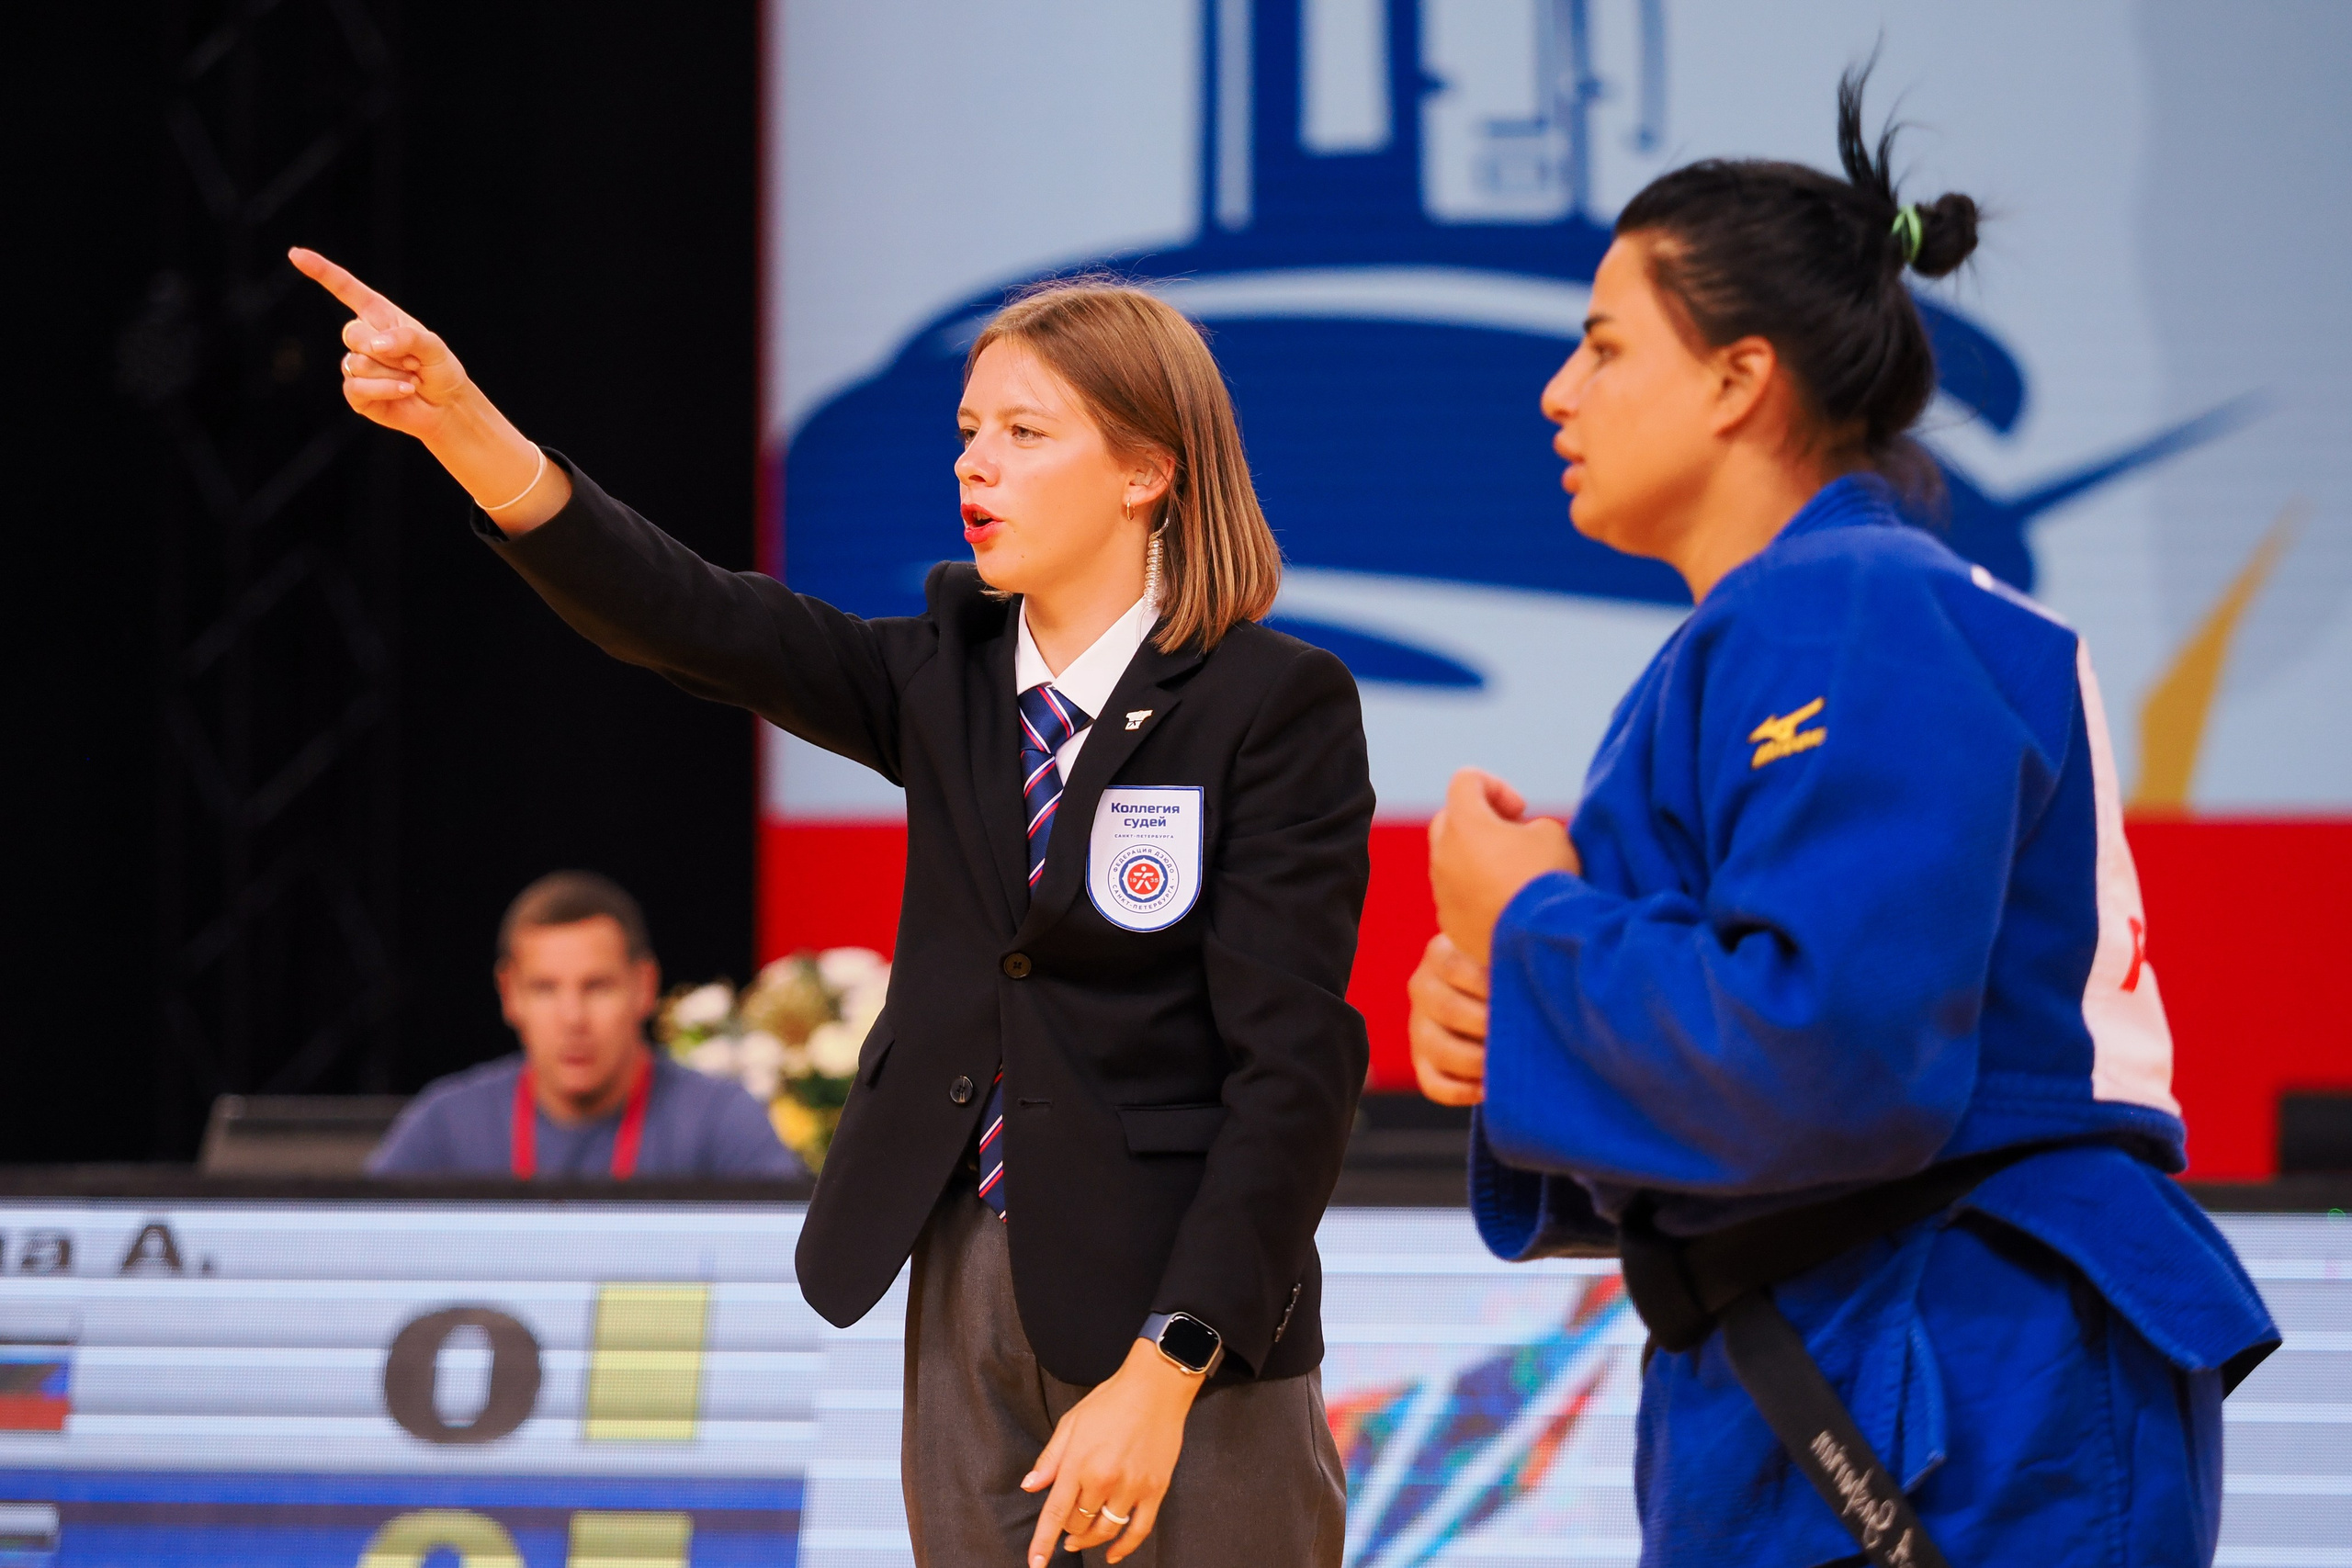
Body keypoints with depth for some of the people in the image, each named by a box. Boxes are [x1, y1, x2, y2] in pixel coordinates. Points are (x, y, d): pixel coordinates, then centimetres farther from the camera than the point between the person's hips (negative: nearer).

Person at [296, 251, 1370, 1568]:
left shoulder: (1276, 708, -10)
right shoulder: (952, 678, 7)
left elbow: (1292, 1065, -14)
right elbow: (692, 619, -6)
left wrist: (1163, 1375, -21)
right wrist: (455, 419, -20)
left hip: (1185, 1318, -6)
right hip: (967, 1303, 6)